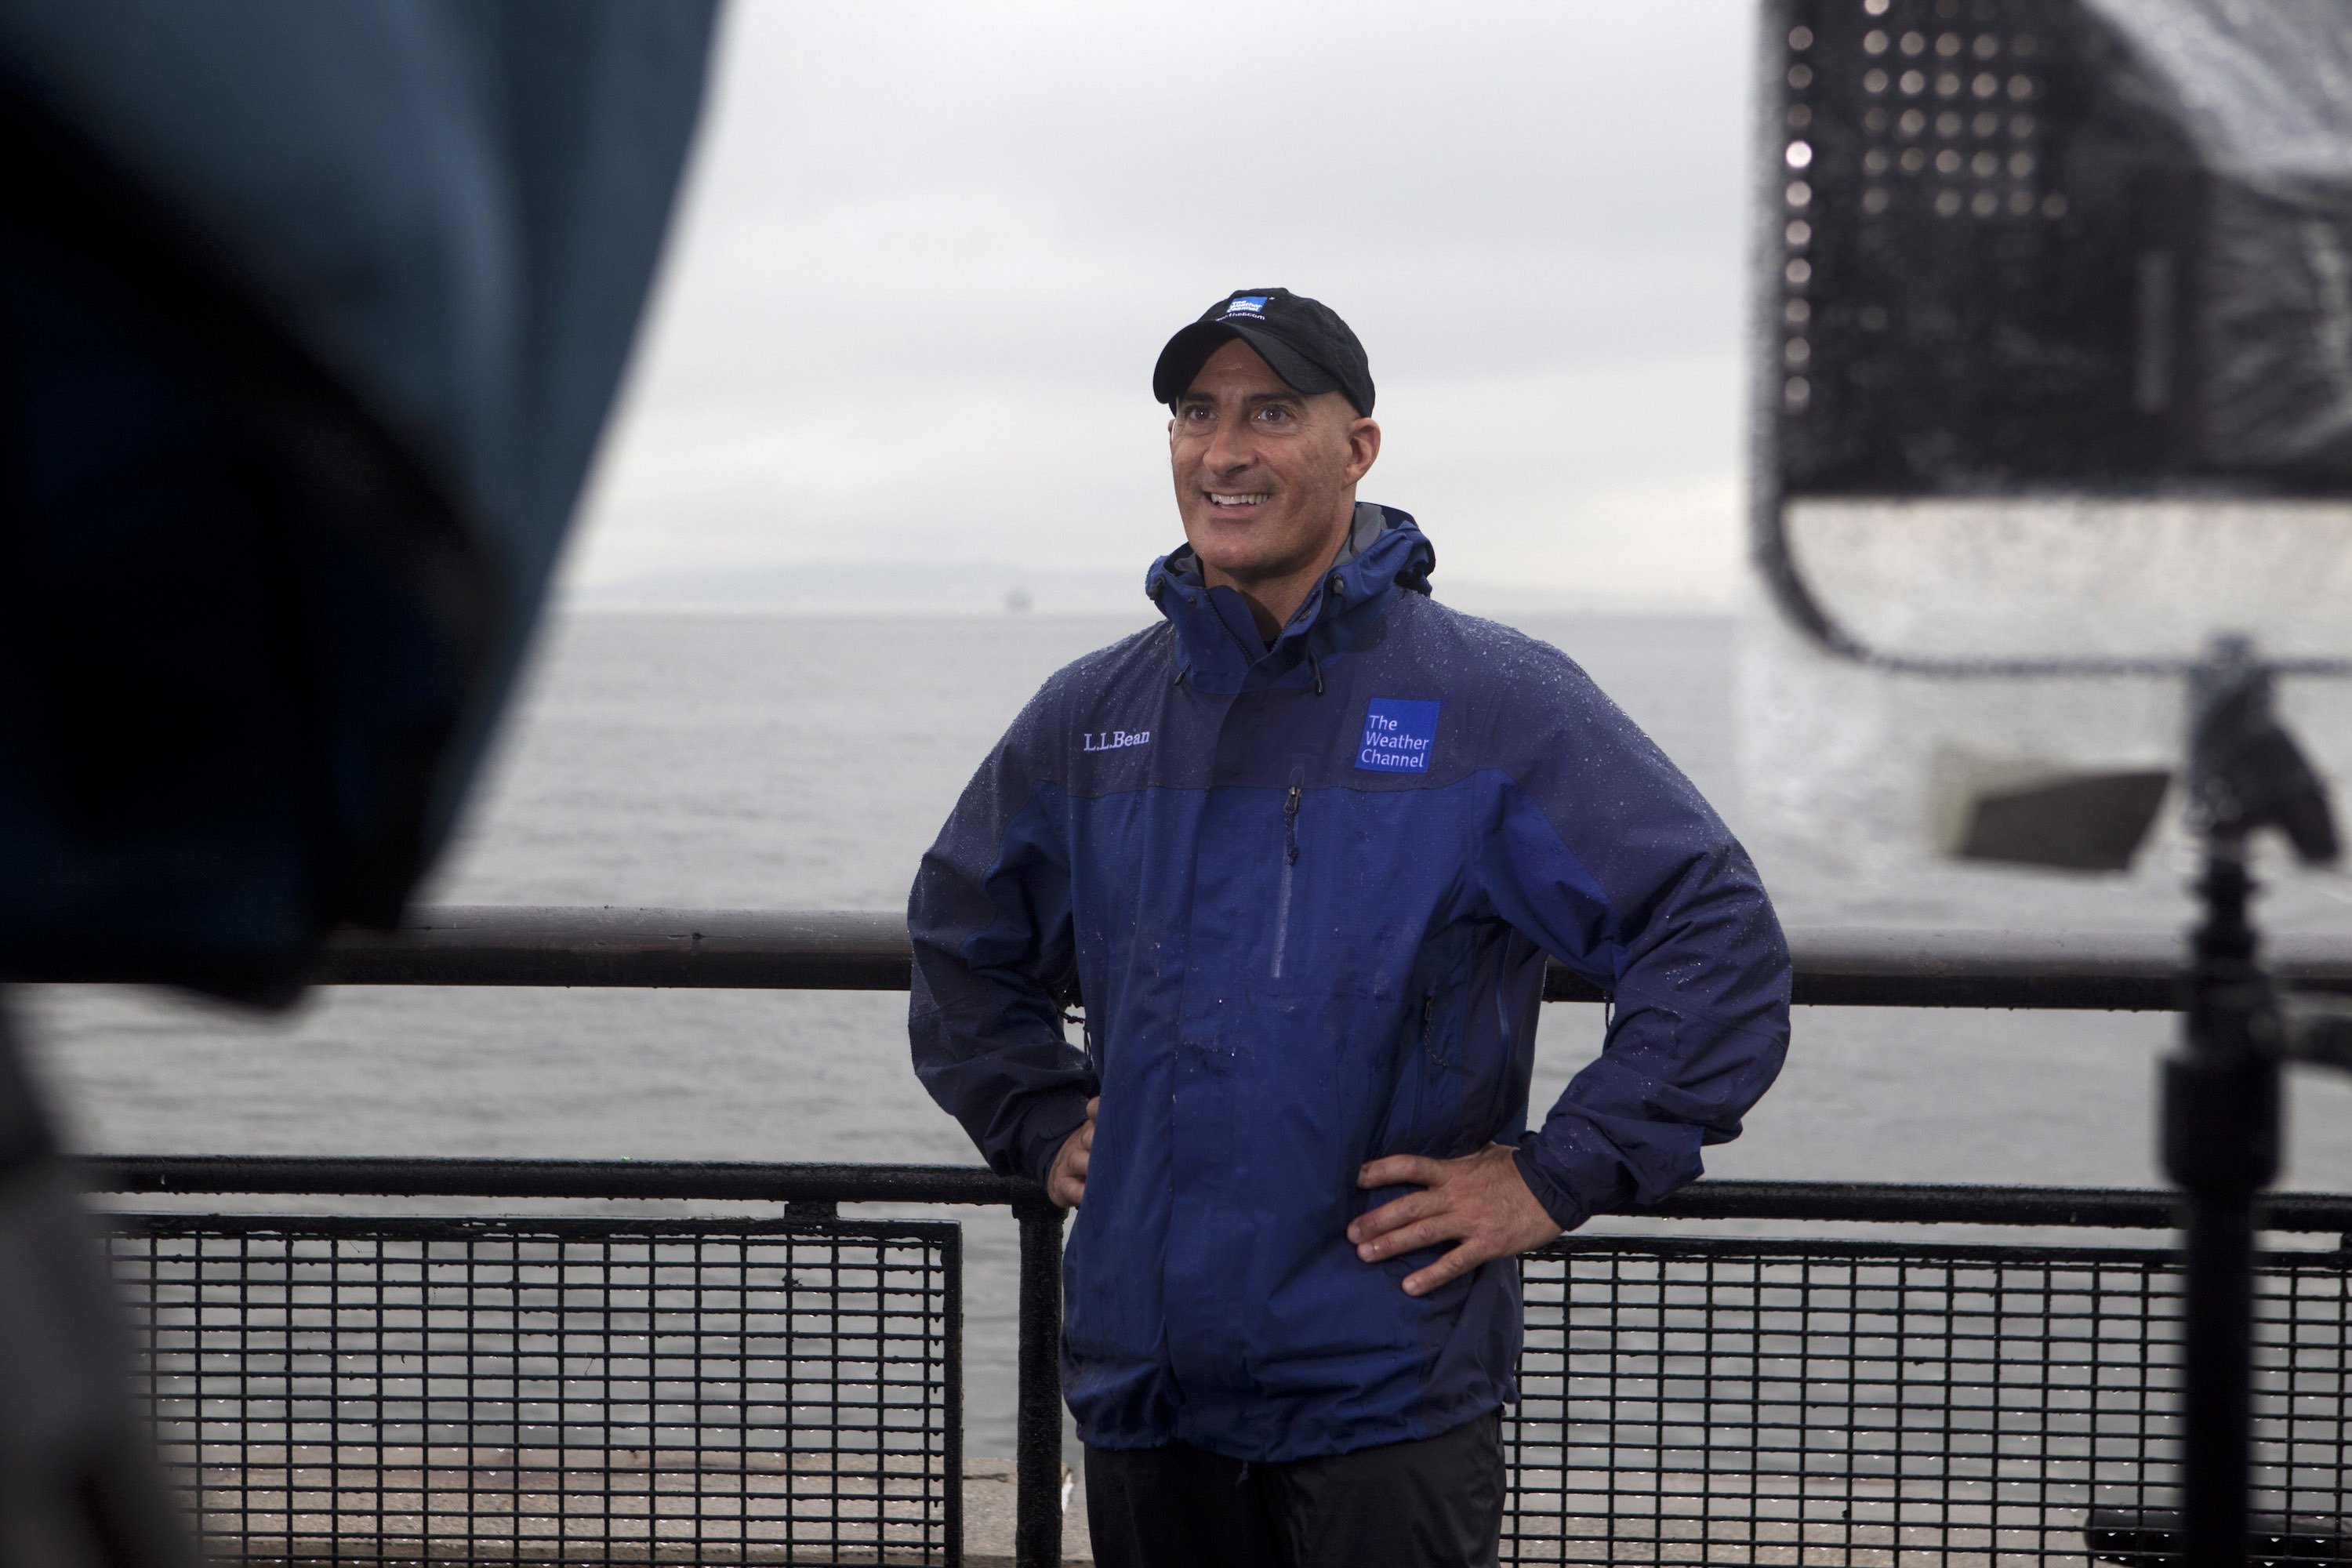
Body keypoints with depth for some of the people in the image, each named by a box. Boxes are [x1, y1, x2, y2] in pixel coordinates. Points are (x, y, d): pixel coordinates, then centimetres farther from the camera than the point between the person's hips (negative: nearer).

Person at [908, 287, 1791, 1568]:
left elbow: (1720, 945, -8)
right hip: (1137, 1385, 5)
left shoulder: (1498, 703, -5)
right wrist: (1041, 1124, 15)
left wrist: (1555, 1179, -11)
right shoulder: (1088, 719, 10)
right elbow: (960, 939, 28)